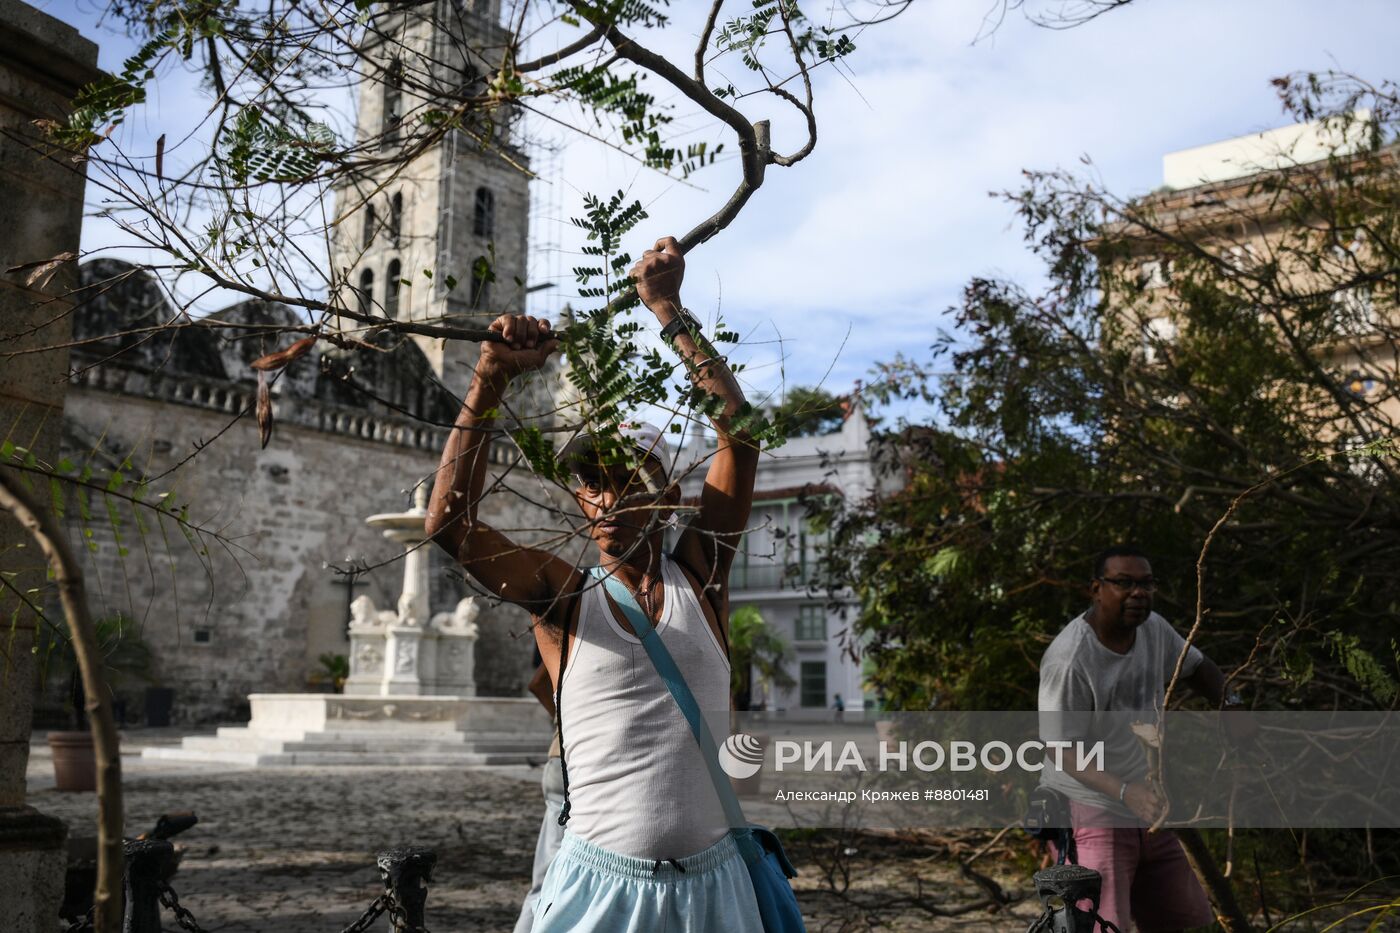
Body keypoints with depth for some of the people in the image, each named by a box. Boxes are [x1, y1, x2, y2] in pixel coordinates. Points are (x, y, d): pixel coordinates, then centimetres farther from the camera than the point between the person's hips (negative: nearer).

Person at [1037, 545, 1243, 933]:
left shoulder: (1154, 628, -1)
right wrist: (1125, 792, -33)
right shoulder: (1068, 659, -24)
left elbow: (1196, 666, 20)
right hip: (1091, 814, -8)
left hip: (1146, 813, 8)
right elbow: (1063, 749, -22)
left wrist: (1229, 705, 1)